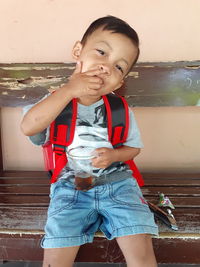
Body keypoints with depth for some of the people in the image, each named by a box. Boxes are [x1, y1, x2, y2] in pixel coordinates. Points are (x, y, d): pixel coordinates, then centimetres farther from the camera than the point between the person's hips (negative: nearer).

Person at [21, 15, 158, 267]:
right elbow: (28, 127, -23)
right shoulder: (56, 101, -4)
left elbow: (134, 147, 10)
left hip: (117, 184, 1)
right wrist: (67, 90, -26)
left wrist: (113, 155, -14)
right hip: (70, 188, 0)